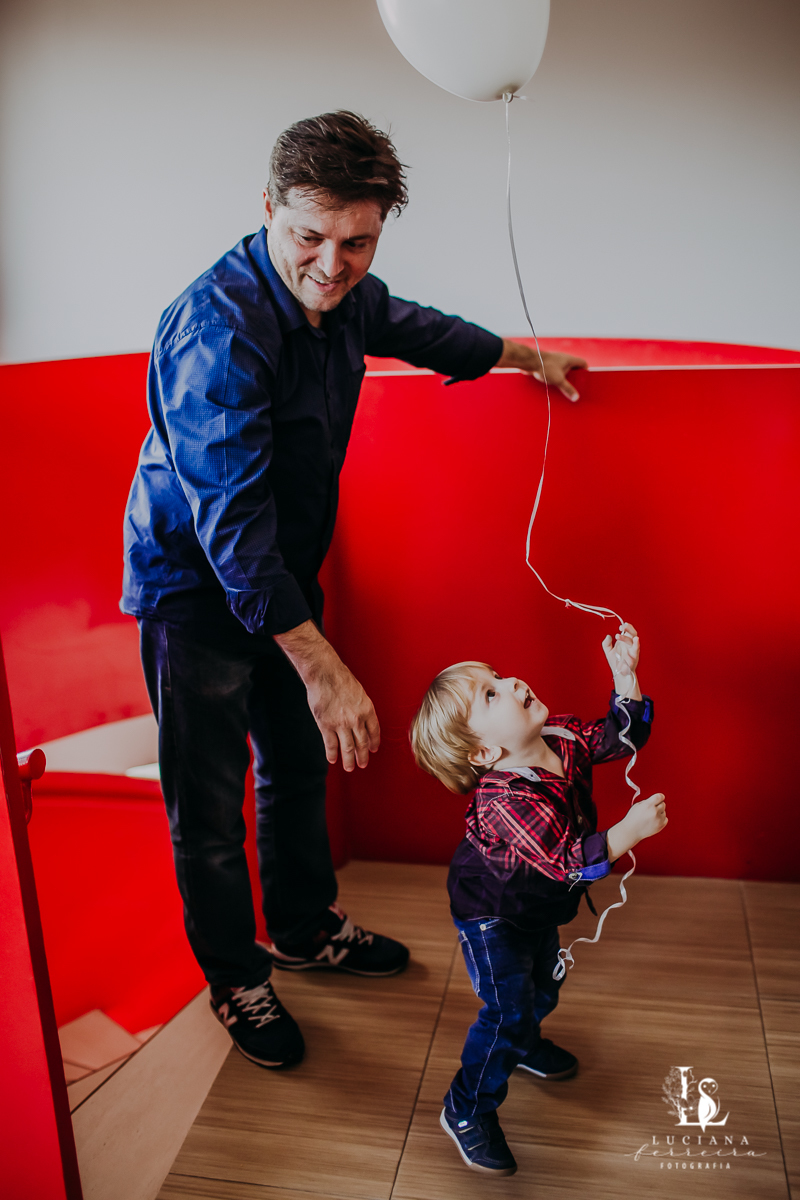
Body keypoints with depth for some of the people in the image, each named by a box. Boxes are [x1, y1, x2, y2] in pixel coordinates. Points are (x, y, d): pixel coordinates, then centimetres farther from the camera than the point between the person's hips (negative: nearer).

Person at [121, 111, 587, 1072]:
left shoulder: (346, 295, -5)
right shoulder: (218, 325, -30)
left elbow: (415, 328, 20)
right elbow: (229, 521, -33)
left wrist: (528, 357, 31)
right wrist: (323, 667, -34)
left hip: (285, 573, 8)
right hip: (196, 584, -7)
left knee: (298, 762, 19)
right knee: (210, 802, 4)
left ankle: (305, 929, 41)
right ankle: (235, 976, 28)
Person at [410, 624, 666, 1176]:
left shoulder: (562, 739, -16)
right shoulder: (506, 800, -41)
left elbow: (620, 736, -4)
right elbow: (568, 861, -41)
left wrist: (626, 674, -16)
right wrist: (630, 830, -43)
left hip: (536, 905, 8)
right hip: (492, 917, -8)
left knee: (542, 986, 26)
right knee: (508, 1008, -3)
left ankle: (525, 1044, 57)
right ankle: (468, 1110, 18)